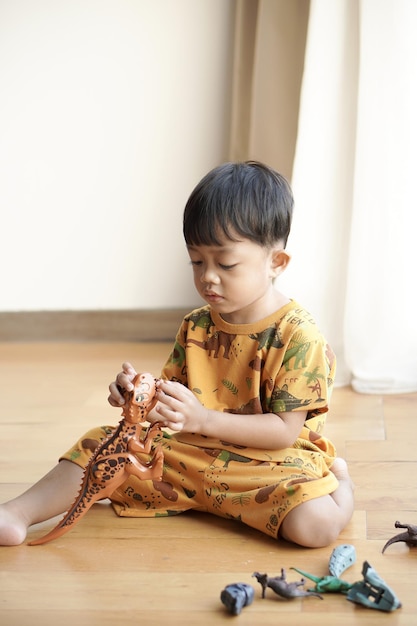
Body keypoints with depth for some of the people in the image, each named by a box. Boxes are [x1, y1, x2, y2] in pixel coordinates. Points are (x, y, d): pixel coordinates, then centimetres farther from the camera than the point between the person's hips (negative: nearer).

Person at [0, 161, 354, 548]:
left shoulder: (298, 336, -15)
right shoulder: (195, 327, 4)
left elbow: (285, 430, -17)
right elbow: (174, 393, 8)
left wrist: (203, 419, -26)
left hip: (271, 463, -5)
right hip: (193, 455, 6)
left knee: (316, 524, -32)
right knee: (102, 445, -4)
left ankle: (340, 479, 1)